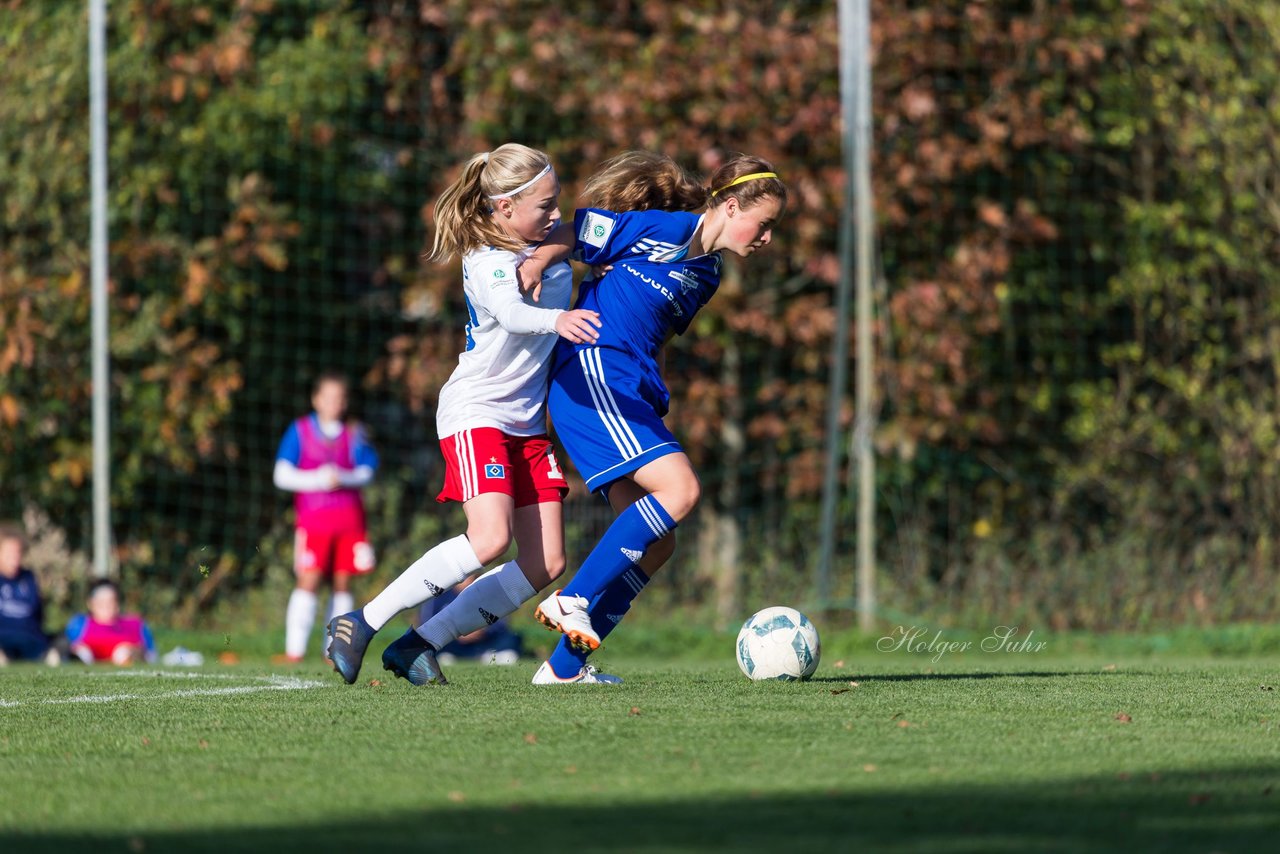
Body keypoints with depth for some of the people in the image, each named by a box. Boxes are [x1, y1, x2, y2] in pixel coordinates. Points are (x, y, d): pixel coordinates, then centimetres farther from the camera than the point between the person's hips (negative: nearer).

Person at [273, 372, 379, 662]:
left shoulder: (352, 434, 11)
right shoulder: (299, 431, 4)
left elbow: (365, 473, 3)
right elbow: (282, 475, -1)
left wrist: (343, 477, -17)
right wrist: (319, 480, -13)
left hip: (349, 517, 3)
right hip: (313, 517, -3)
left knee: (343, 582, 2)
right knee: (308, 581, -12)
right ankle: (294, 649, -11)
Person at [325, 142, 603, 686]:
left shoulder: (551, 247, 7)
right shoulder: (486, 262, -17)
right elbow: (509, 311, -41)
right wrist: (556, 319, -58)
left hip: (528, 422, 8)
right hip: (475, 411, -8)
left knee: (545, 565, -1)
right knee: (490, 539, -27)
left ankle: (418, 645, 5)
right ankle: (361, 626, -15)